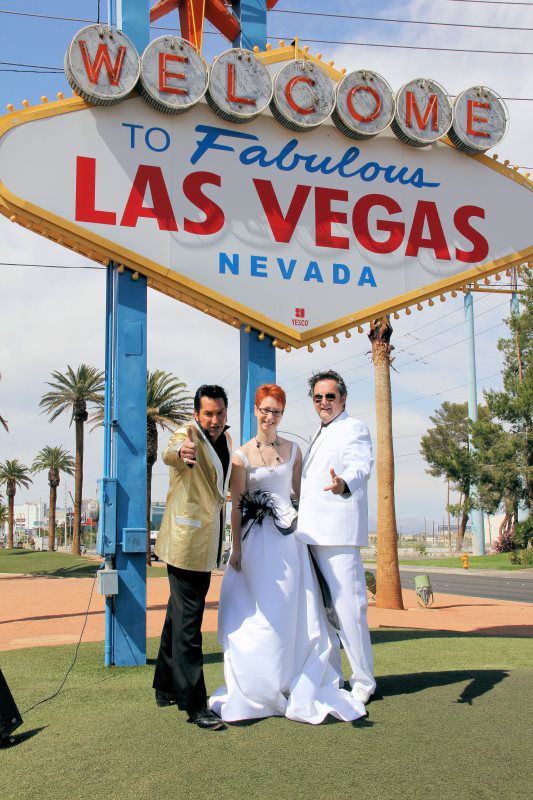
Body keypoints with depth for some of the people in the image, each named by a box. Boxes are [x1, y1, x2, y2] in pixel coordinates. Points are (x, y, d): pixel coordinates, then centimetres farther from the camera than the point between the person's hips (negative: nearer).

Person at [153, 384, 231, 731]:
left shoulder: (226, 439, 11)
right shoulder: (188, 434, -15)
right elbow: (171, 453, -41)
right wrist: (181, 452, -61)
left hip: (206, 542, 9)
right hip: (187, 538, -9)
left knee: (180, 615, 18)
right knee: (188, 621, -7)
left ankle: (166, 688, 31)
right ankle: (194, 703, -2)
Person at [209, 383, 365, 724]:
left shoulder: (292, 449, 7)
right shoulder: (241, 455, -1)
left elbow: (300, 491, 12)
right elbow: (236, 505, -2)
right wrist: (236, 548, -6)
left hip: (288, 538, 2)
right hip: (255, 540, -2)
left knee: (290, 613, 3)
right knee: (256, 616, 1)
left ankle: (300, 688, 14)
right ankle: (256, 690, 14)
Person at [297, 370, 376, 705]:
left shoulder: (355, 428, -3)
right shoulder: (320, 437, 24)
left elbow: (360, 466, -23)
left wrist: (344, 484, -44)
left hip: (339, 534, -9)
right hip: (314, 535, 9)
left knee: (348, 608, -9)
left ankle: (364, 682, 3)